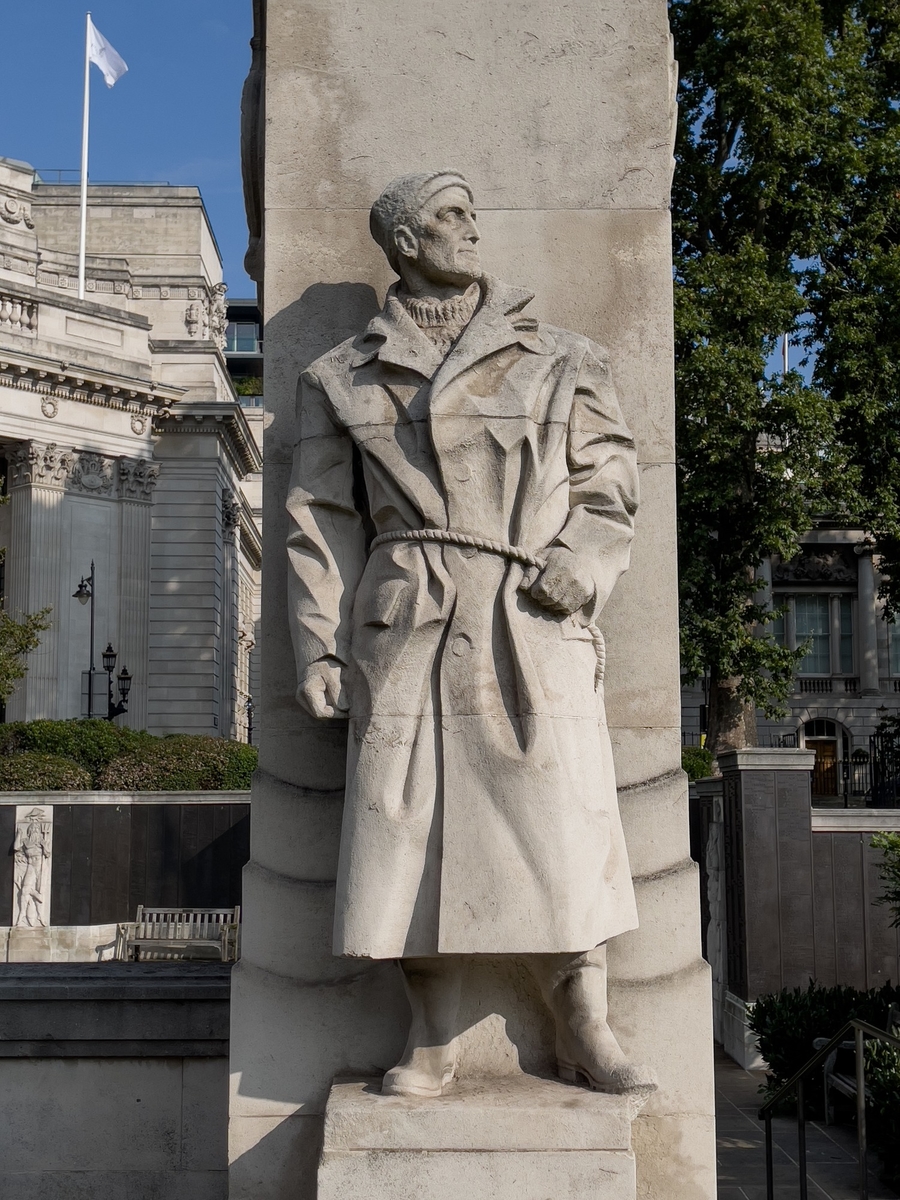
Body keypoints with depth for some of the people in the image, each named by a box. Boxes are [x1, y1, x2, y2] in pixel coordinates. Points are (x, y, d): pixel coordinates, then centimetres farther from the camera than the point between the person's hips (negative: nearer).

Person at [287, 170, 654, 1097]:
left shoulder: (558, 364, 13)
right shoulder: (344, 379, 12)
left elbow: (608, 484, 12)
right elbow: (321, 523, 10)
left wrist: (580, 563, -7)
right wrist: (318, 648, 2)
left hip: (533, 633, 0)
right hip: (406, 632, 0)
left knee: (560, 830, -3)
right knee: (409, 831, -1)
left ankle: (585, 1036, 10)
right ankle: (431, 1043, 13)